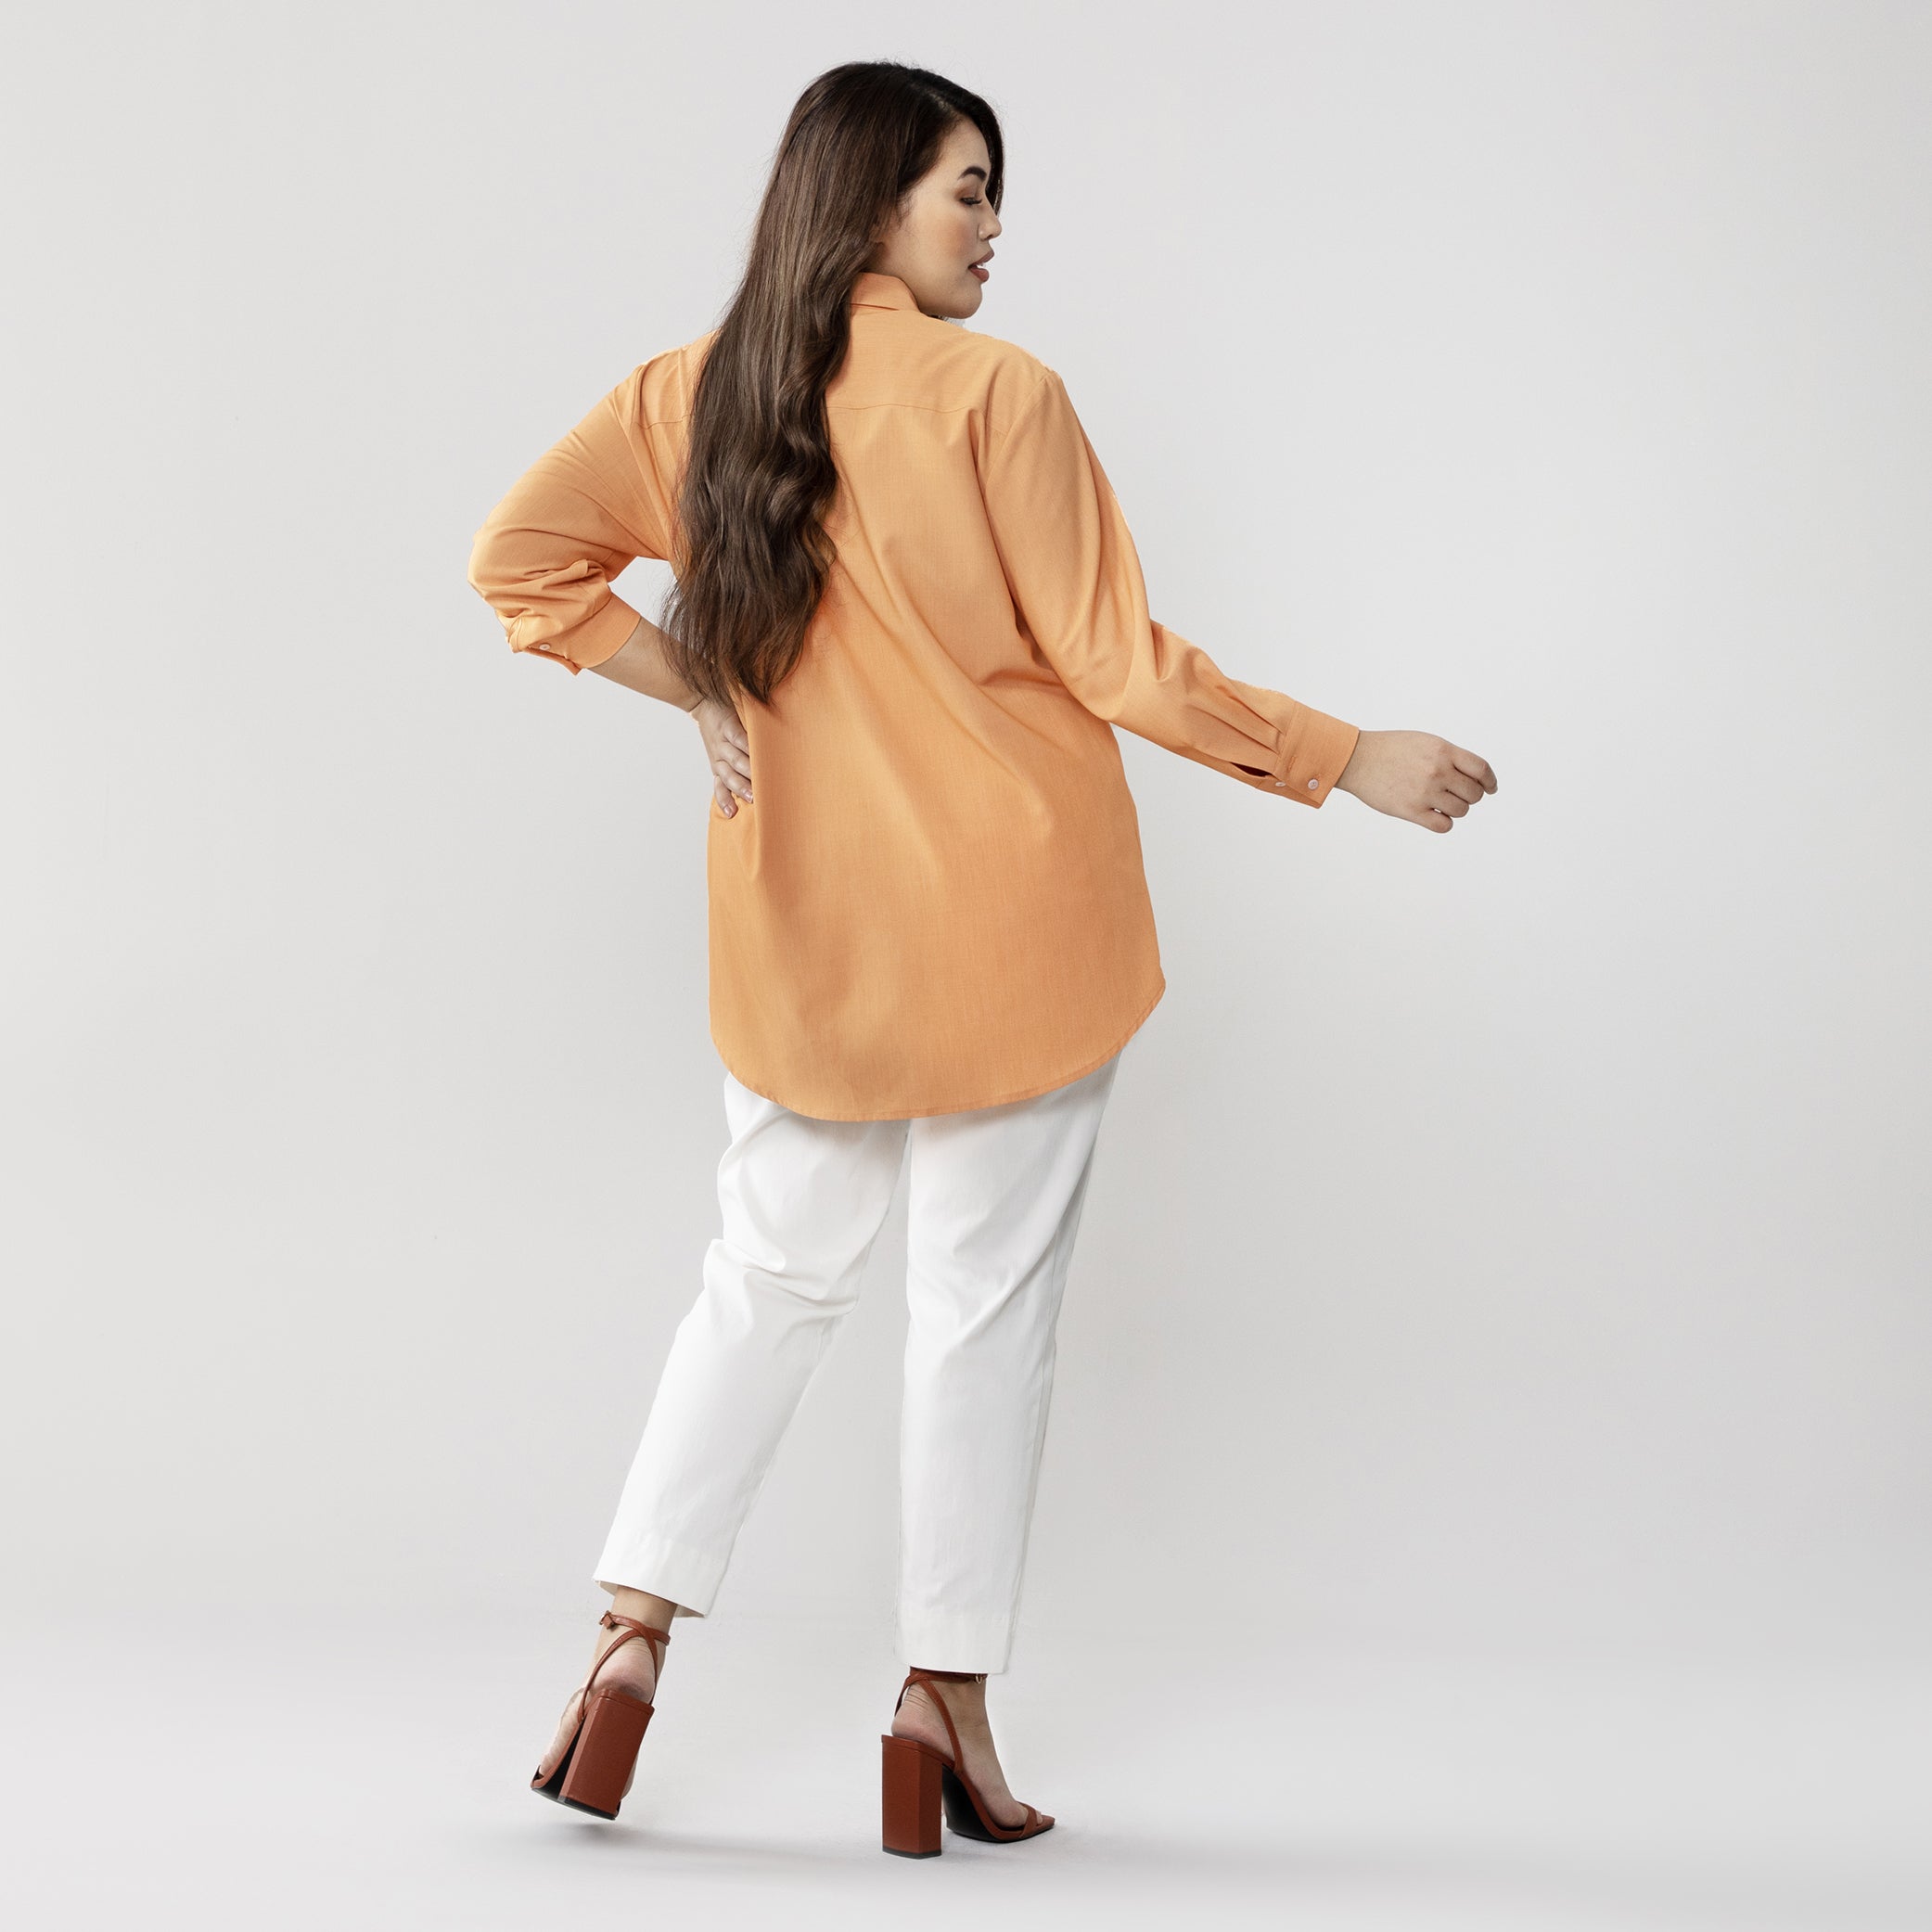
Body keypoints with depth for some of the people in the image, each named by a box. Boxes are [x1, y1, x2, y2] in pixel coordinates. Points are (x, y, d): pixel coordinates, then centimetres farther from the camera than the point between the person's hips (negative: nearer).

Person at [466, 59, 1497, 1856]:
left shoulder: (694, 391, 3)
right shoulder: (996, 393, -12)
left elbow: (520, 561, 2)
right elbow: (1115, 662, -12)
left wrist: (703, 689, 6)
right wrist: (1352, 758, -4)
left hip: (802, 918, 5)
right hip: (1005, 910, -5)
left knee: (771, 1273, 18)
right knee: (986, 1302, 4)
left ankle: (631, 1637, 12)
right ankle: (945, 1699, 9)